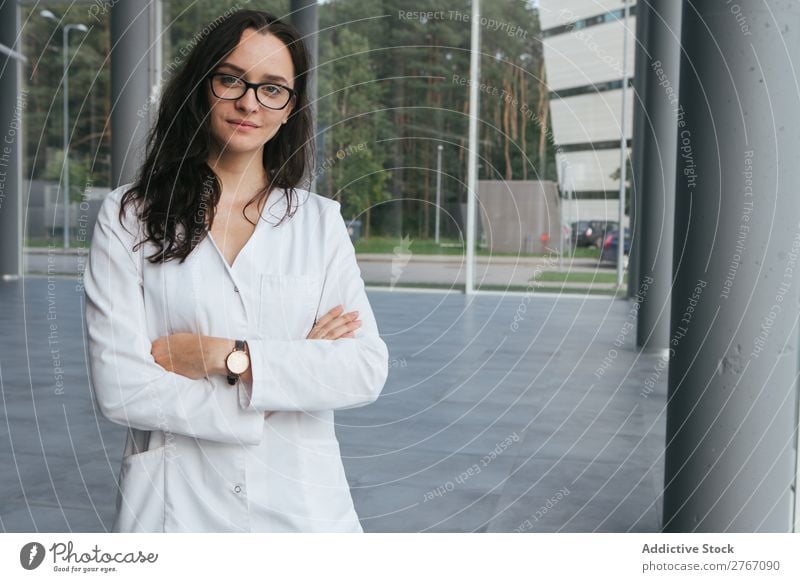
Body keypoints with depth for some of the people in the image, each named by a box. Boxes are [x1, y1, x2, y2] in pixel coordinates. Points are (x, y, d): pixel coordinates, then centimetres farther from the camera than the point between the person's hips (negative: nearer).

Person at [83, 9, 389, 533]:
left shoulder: (320, 220, 1)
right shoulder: (128, 216, -4)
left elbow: (367, 371, -8)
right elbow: (120, 386, -13)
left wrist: (226, 356, -17)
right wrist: (296, 370, -12)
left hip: (303, 502, 2)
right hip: (177, 504, -1)